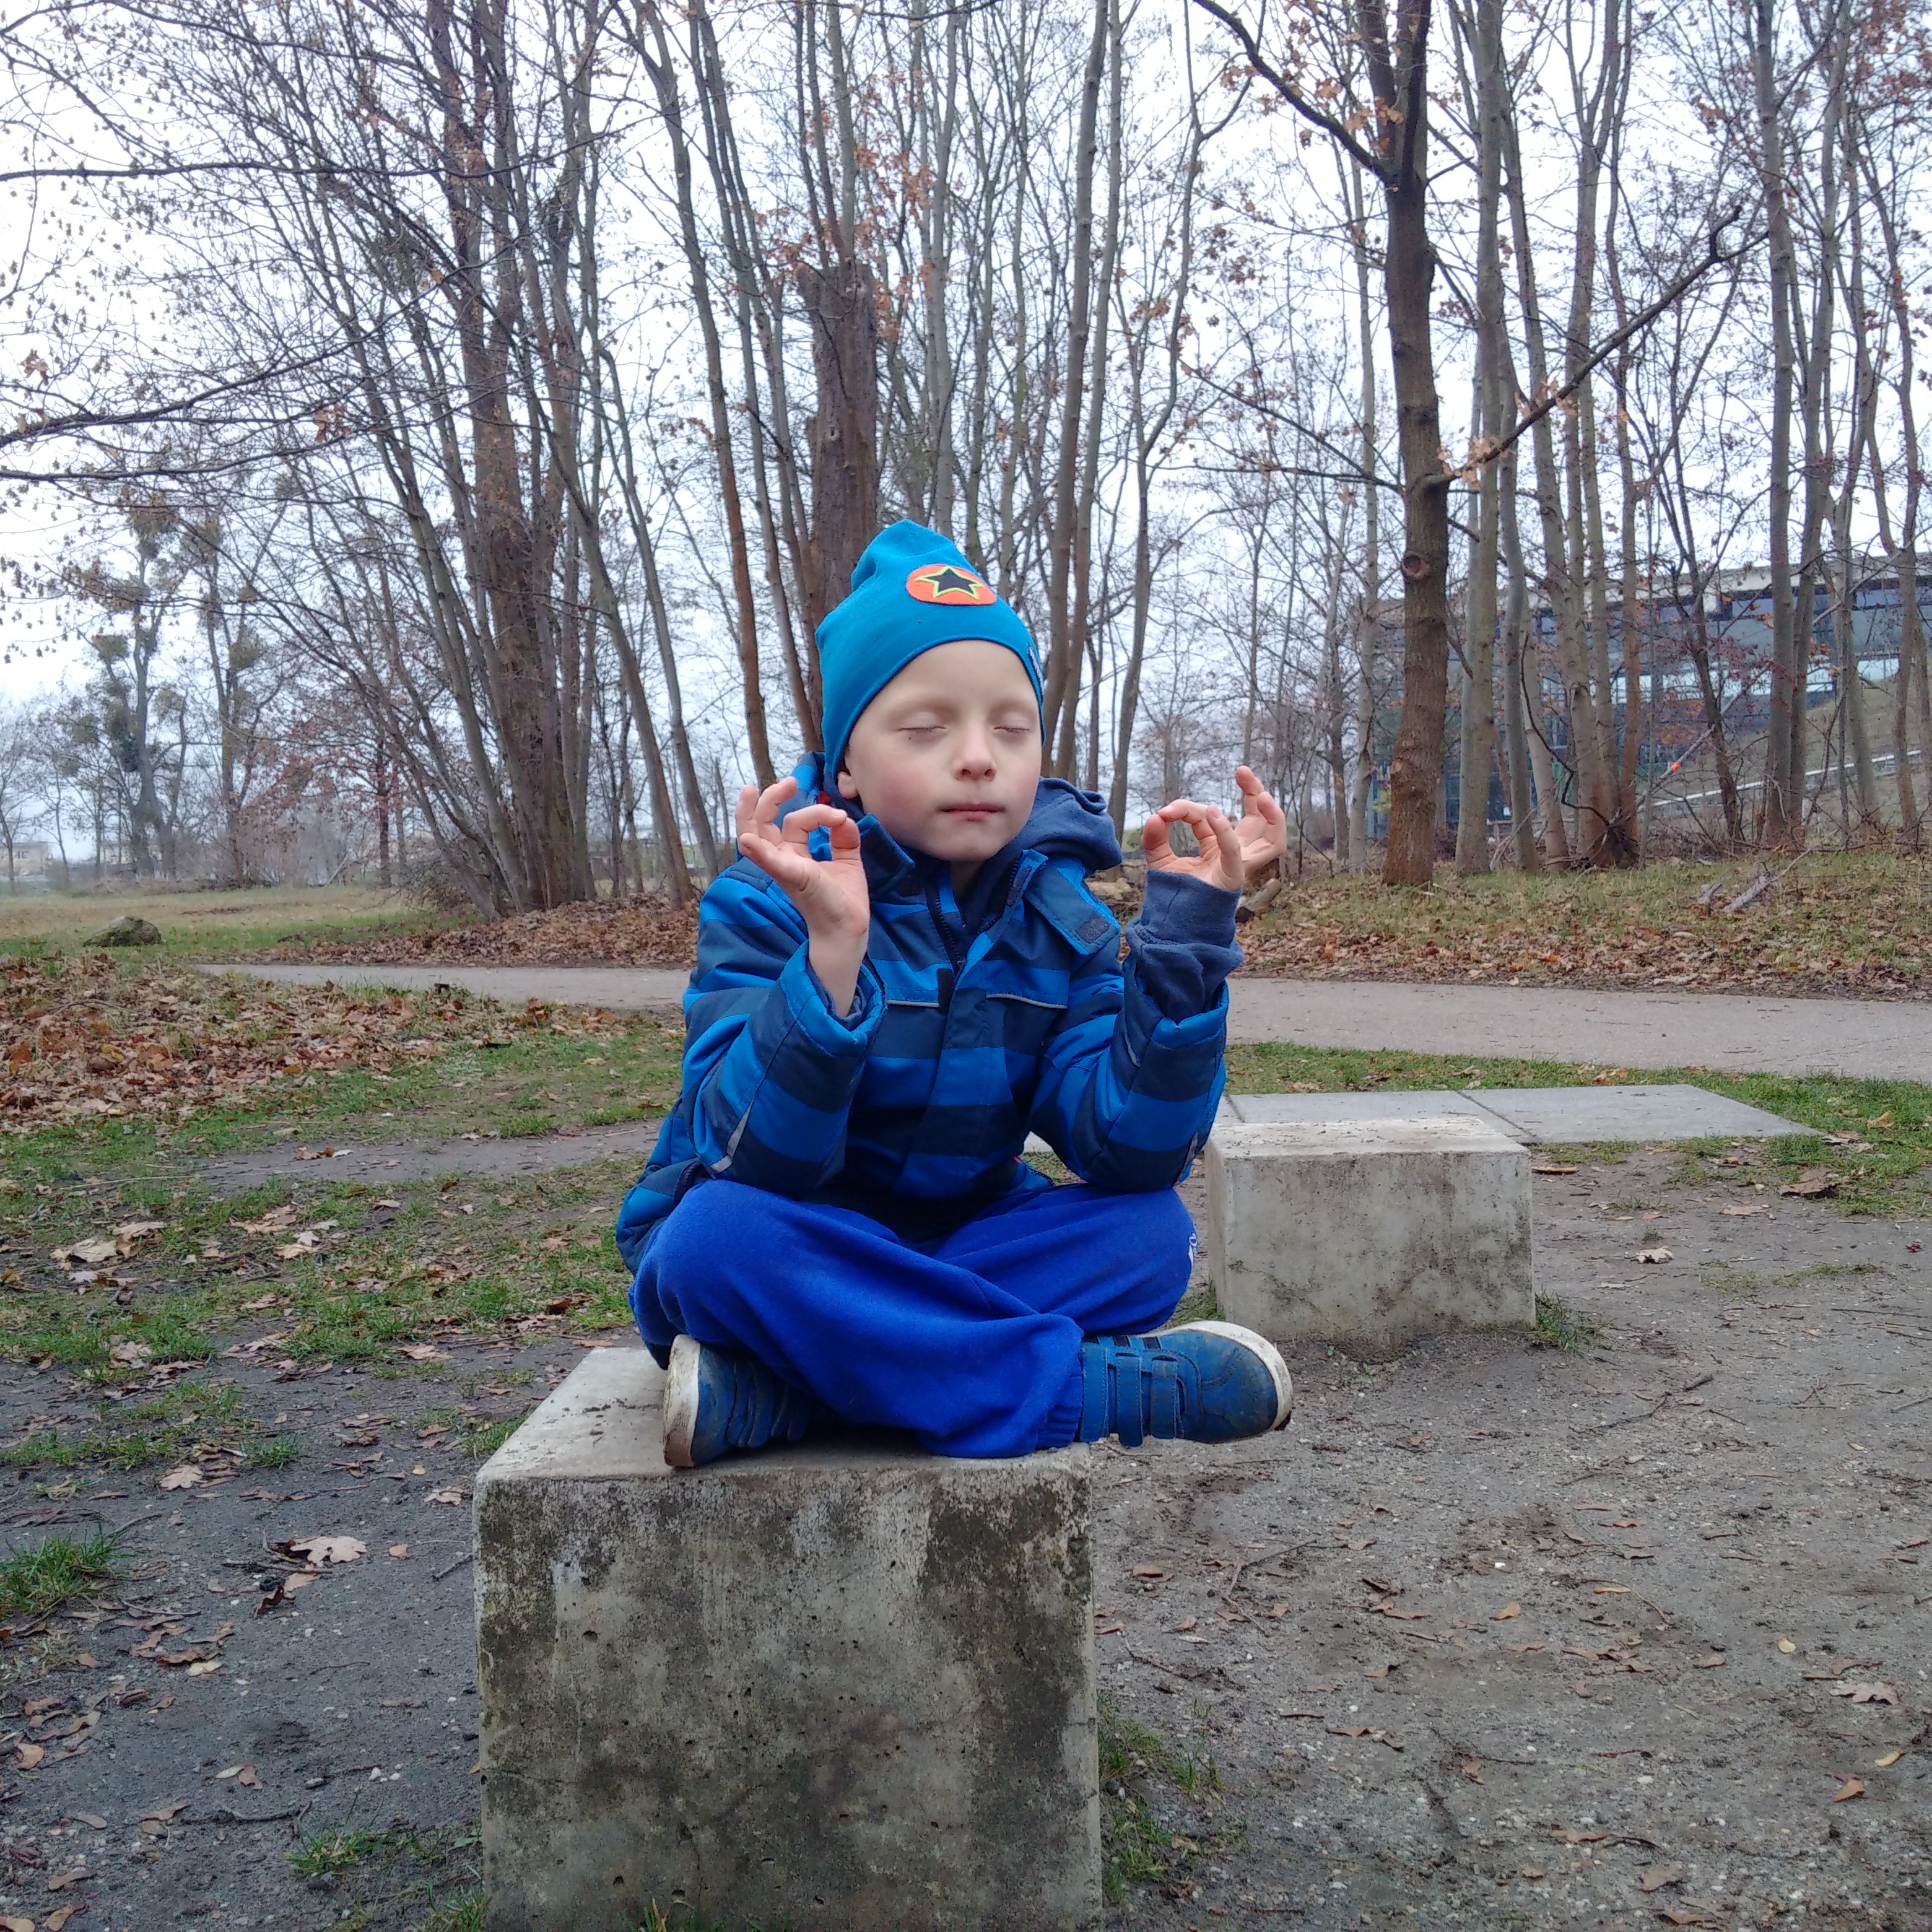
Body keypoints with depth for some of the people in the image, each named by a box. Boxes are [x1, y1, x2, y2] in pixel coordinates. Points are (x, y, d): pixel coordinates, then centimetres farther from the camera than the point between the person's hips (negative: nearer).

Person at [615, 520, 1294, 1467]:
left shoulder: (1061, 921, -3)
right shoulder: (769, 904, -15)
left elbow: (1128, 1151, -16)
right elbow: (753, 1159, -27)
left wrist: (1184, 931, -23)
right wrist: (831, 956, -41)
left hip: (952, 1244, 4)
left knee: (1151, 1229, -20)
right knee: (722, 1230, -35)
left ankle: (777, 1392, -26)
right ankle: (1085, 1385, -26)